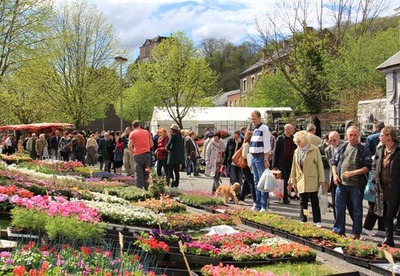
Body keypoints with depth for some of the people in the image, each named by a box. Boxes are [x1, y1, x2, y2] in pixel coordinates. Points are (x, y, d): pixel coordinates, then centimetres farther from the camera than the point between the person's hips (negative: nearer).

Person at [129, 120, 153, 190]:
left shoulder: (132, 133, 1)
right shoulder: (146, 132, 13)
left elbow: (129, 146, -8)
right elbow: (151, 144, 13)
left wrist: (132, 151, 9)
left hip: (138, 155, -3)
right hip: (147, 154, 3)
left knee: (139, 174, 2)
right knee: (146, 173, 10)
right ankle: (146, 188, 11)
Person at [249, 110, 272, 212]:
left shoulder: (264, 129, -9)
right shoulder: (255, 130, 17)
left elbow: (267, 146, -16)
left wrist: (266, 160, -22)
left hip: (261, 157, -9)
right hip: (254, 157, 9)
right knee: (256, 182, 12)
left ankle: (264, 206, -4)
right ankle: (257, 205, 19)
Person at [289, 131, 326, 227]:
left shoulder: (314, 150, -7)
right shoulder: (296, 151, 8)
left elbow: (319, 165, -7)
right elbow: (294, 167, 13)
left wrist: (322, 180, -9)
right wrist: (293, 180, 12)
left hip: (312, 181, -4)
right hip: (301, 181, 4)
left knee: (314, 201, 3)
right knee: (303, 202, 10)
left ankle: (317, 221, 11)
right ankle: (303, 220, 18)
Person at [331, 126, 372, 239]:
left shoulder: (364, 150, -4)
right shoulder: (342, 148, 9)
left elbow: (368, 167, -9)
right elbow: (334, 162, 15)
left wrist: (353, 173, -17)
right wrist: (335, 174, 0)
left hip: (356, 184, -4)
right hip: (341, 183, 4)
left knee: (357, 209, 6)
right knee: (339, 207, 10)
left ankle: (356, 233, 17)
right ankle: (338, 230, 22)